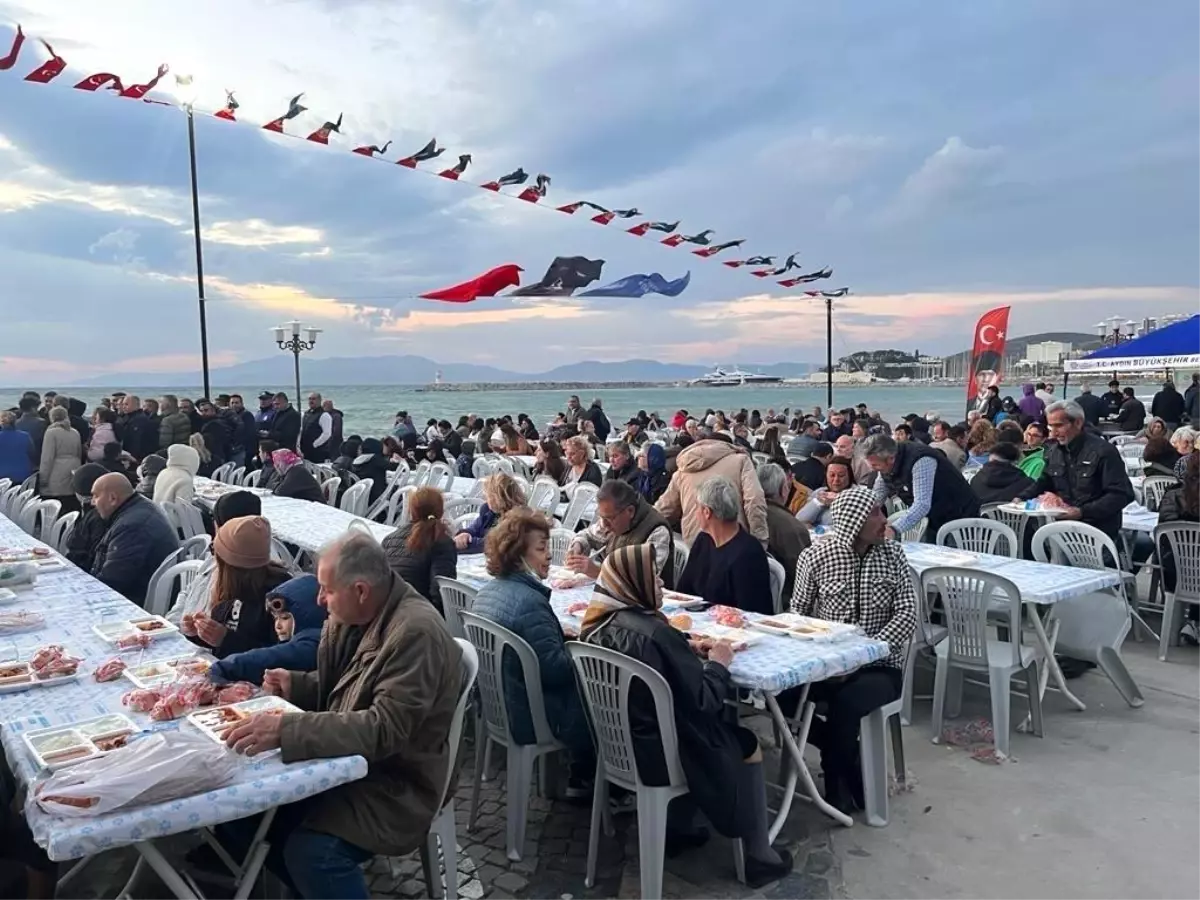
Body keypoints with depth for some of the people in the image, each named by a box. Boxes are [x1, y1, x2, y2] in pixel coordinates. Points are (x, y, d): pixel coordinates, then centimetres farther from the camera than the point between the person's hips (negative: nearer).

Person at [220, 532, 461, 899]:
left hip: (394, 783, -8)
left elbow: (385, 729, -31)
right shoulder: (352, 615, 0)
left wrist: (287, 730, -36)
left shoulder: (417, 633, -26)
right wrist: (295, 684, -5)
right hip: (345, 761, 9)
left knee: (311, 851, -28)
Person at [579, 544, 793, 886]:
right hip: (656, 751, -8)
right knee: (747, 746, 13)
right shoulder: (653, 634, -31)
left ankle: (676, 829, 36)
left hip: (618, 743, 8)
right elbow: (701, 701, -22)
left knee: (708, 733, 30)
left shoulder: (598, 624, -5)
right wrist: (718, 664, -6)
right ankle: (760, 858, 24)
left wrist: (687, 650, 4)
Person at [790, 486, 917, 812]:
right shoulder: (816, 556, -4)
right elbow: (797, 613, 3)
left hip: (880, 666, -1)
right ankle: (851, 781, -5)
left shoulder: (893, 554, 0)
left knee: (844, 702, -32)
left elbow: (907, 614, -5)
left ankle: (839, 784, -1)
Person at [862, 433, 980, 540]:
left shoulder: (920, 460, -30)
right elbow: (875, 498, 1)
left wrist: (893, 529, -50)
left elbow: (922, 505, -39)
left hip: (959, 517, -8)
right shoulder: (887, 466, -6)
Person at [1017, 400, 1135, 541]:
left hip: (1098, 529, -6)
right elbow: (1044, 482, 25)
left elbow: (1122, 494, -15)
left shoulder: (1103, 451, -11)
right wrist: (1021, 497, 5)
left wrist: (1083, 512, -24)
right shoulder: (1054, 450, 11)